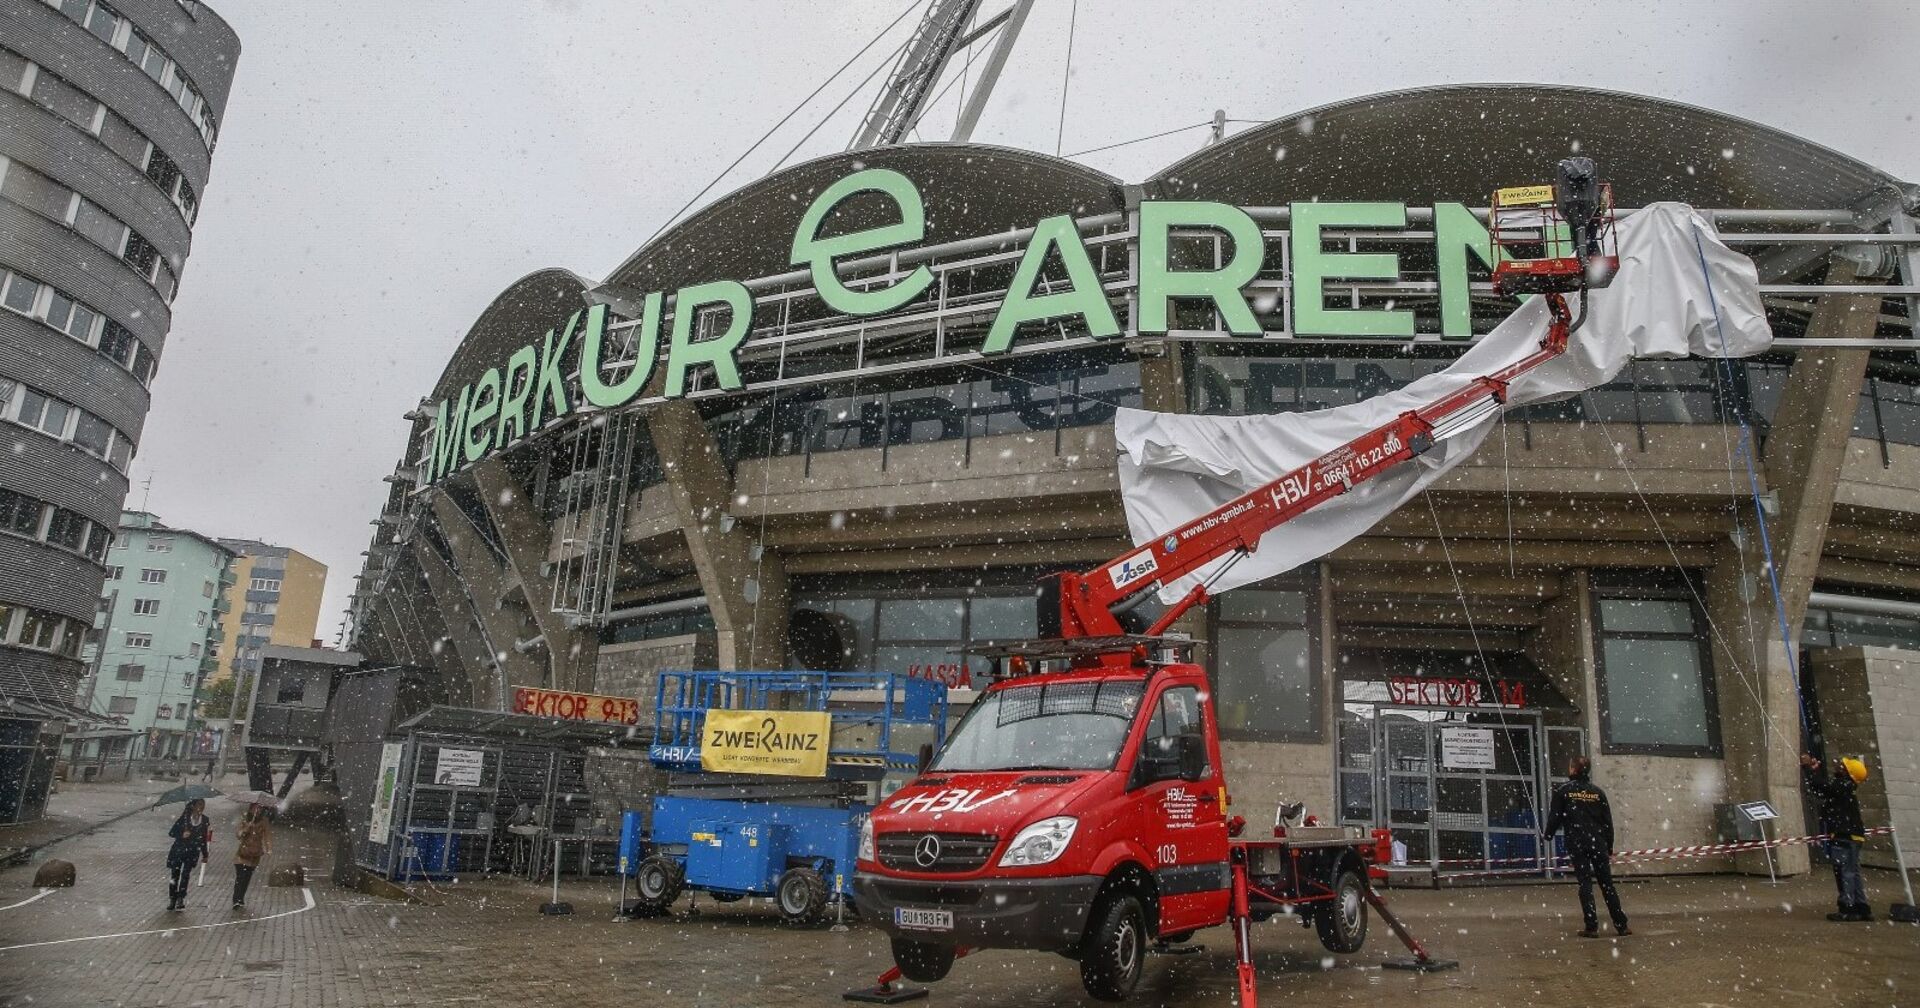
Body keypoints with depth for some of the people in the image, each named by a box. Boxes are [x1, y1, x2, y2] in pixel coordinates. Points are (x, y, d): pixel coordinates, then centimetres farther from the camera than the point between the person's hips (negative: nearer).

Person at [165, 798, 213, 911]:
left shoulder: (204, 820, 3)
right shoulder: (184, 818, -5)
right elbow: (171, 832, -2)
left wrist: (204, 855, 14)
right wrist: (182, 835, -21)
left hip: (192, 852, 1)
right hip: (178, 850, -1)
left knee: (185, 874, -8)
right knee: (174, 875, 1)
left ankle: (180, 899, -1)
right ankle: (172, 899, 14)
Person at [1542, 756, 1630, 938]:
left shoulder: (1563, 791, -3)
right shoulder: (1598, 792, 6)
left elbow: (1555, 817, -3)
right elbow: (1608, 822, 7)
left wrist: (1547, 836, 13)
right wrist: (1609, 849, 13)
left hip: (1576, 845, -2)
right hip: (1598, 843, 3)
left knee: (1585, 884, 1)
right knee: (1607, 884, 9)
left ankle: (1591, 927, -2)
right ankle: (1621, 926, 11)